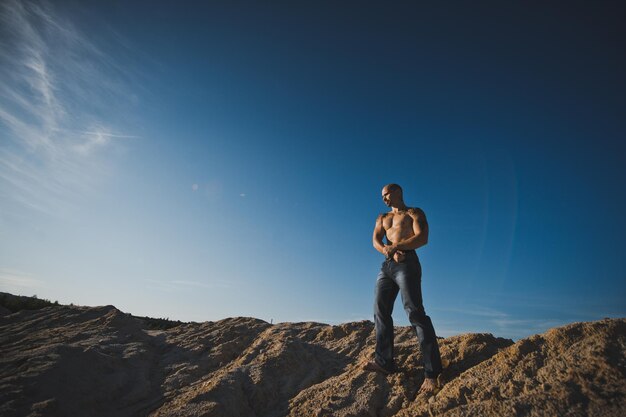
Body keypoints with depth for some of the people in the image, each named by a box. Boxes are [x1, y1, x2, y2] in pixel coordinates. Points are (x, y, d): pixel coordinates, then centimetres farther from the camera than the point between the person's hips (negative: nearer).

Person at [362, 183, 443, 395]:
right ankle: (384, 362, 5)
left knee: (415, 312, -15)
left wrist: (395, 247, -17)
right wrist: (387, 250, -14)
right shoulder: (382, 218, 25)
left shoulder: (414, 213, 9)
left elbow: (422, 238, -8)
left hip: (407, 263, -6)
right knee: (380, 311, -1)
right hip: (387, 265, 7)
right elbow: (375, 240, 8)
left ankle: (432, 372, -14)